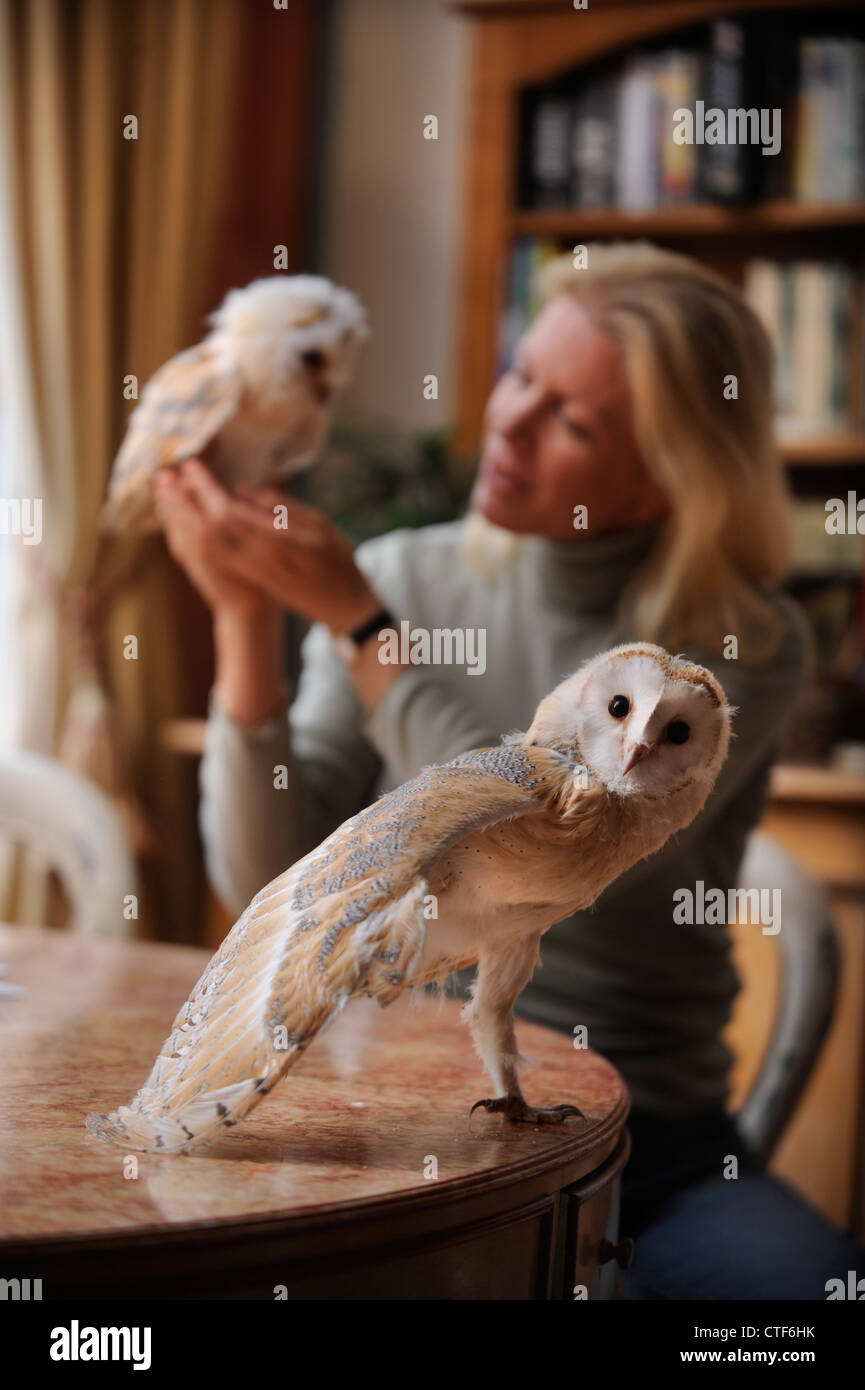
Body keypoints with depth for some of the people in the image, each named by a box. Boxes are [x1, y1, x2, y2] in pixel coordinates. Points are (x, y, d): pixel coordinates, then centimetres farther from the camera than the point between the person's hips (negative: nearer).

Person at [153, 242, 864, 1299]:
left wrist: (350, 616, -18)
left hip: (658, 1143, 1)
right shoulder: (405, 579, 1)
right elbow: (265, 885, -4)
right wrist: (246, 623, -17)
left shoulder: (745, 647, -5)